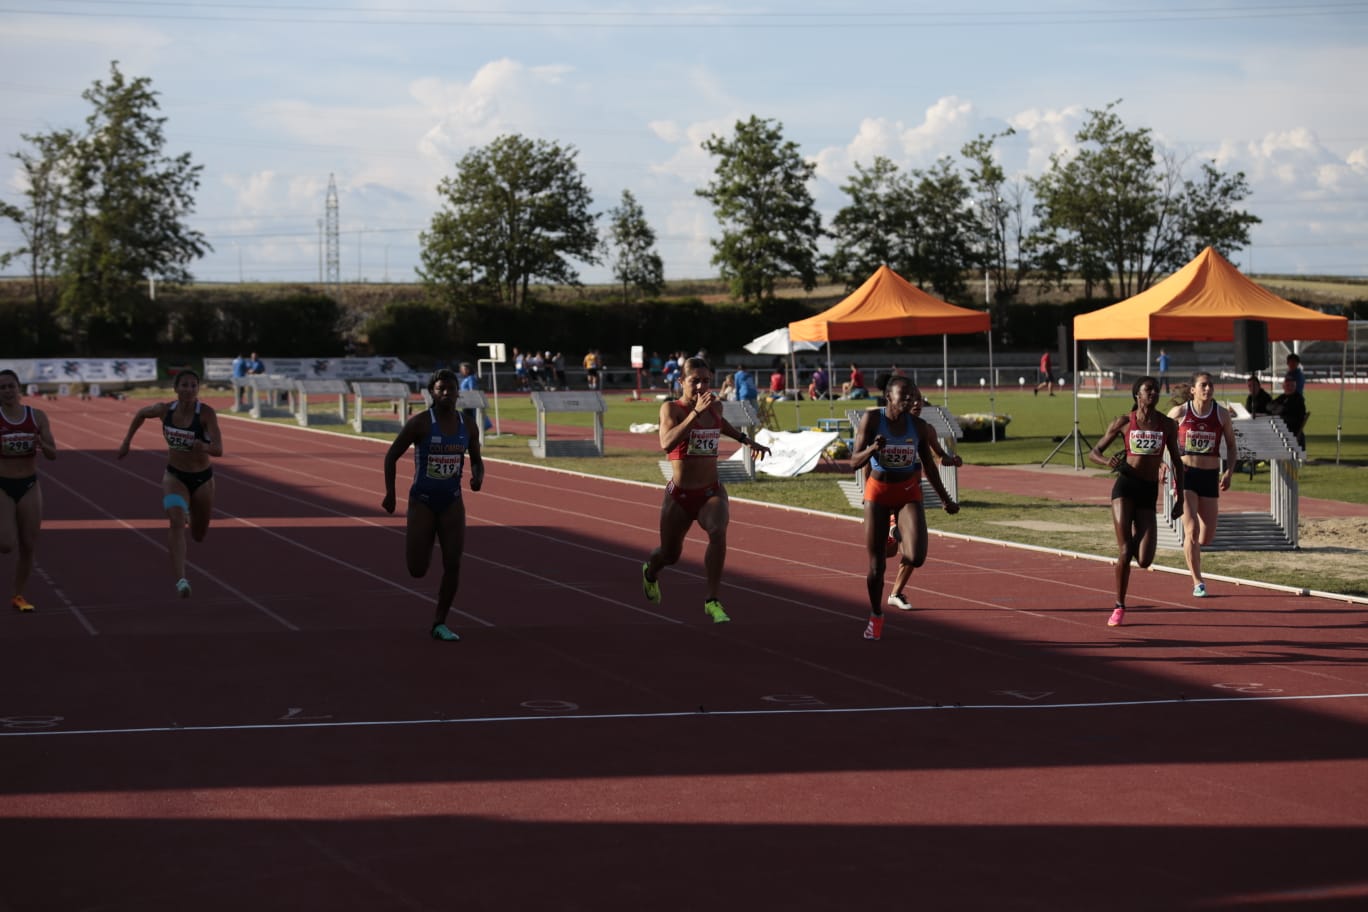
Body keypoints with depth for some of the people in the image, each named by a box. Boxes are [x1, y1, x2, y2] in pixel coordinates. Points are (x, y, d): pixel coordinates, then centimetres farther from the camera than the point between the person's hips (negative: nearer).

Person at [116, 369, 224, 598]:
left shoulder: (207, 413, -21)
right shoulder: (165, 410, -12)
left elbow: (218, 450, -31)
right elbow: (141, 413, 11)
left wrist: (205, 447, -52)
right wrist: (127, 441, 12)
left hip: (202, 478, 0)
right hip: (174, 476, 0)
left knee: (199, 535, 18)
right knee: (177, 523, -26)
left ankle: (189, 514, 56)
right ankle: (180, 580, -33)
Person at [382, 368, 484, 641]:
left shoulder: (468, 425, -1)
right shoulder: (419, 423, -14)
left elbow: (476, 460, 12)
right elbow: (391, 455, -5)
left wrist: (478, 477, -11)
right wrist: (390, 493, -11)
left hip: (452, 503, 3)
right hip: (422, 502, -3)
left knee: (453, 565, -9)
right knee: (417, 571, 0)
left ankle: (439, 624, 7)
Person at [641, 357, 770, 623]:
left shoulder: (715, 406, 3)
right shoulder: (671, 408, -12)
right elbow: (667, 443, -32)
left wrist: (747, 440, 26)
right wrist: (696, 412, -35)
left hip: (711, 492, 2)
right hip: (679, 494, -2)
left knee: (718, 531, -30)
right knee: (670, 555, 14)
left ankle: (712, 601, -22)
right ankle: (650, 570, 53)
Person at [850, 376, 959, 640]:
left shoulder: (918, 426, -6)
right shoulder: (872, 419, -12)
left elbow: (929, 466, 8)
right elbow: (854, 462, -13)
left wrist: (946, 500, 14)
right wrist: (872, 449, -33)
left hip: (909, 493, 1)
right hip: (878, 492, -1)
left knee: (916, 558, -20)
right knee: (876, 566, 2)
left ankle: (905, 554, 20)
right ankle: (876, 616, 27)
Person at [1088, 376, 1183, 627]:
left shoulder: (1167, 425, 5)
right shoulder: (1123, 423, 2)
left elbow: (1176, 461, 15)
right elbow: (1094, 452, 7)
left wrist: (1180, 498, 10)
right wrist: (1108, 461, -17)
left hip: (1149, 492, 2)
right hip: (1125, 486, -2)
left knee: (1144, 561, -7)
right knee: (1124, 551, -11)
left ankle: (1135, 539, 32)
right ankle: (1119, 608, 4)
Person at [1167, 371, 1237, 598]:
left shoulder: (1222, 415, 2)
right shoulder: (1180, 413, -4)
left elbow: (1231, 446, 11)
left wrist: (1229, 472, -2)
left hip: (1210, 477, 3)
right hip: (1185, 475, -3)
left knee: (1207, 536, 3)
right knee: (1192, 529, -14)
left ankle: (1189, 546, 40)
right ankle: (1198, 582, -4)